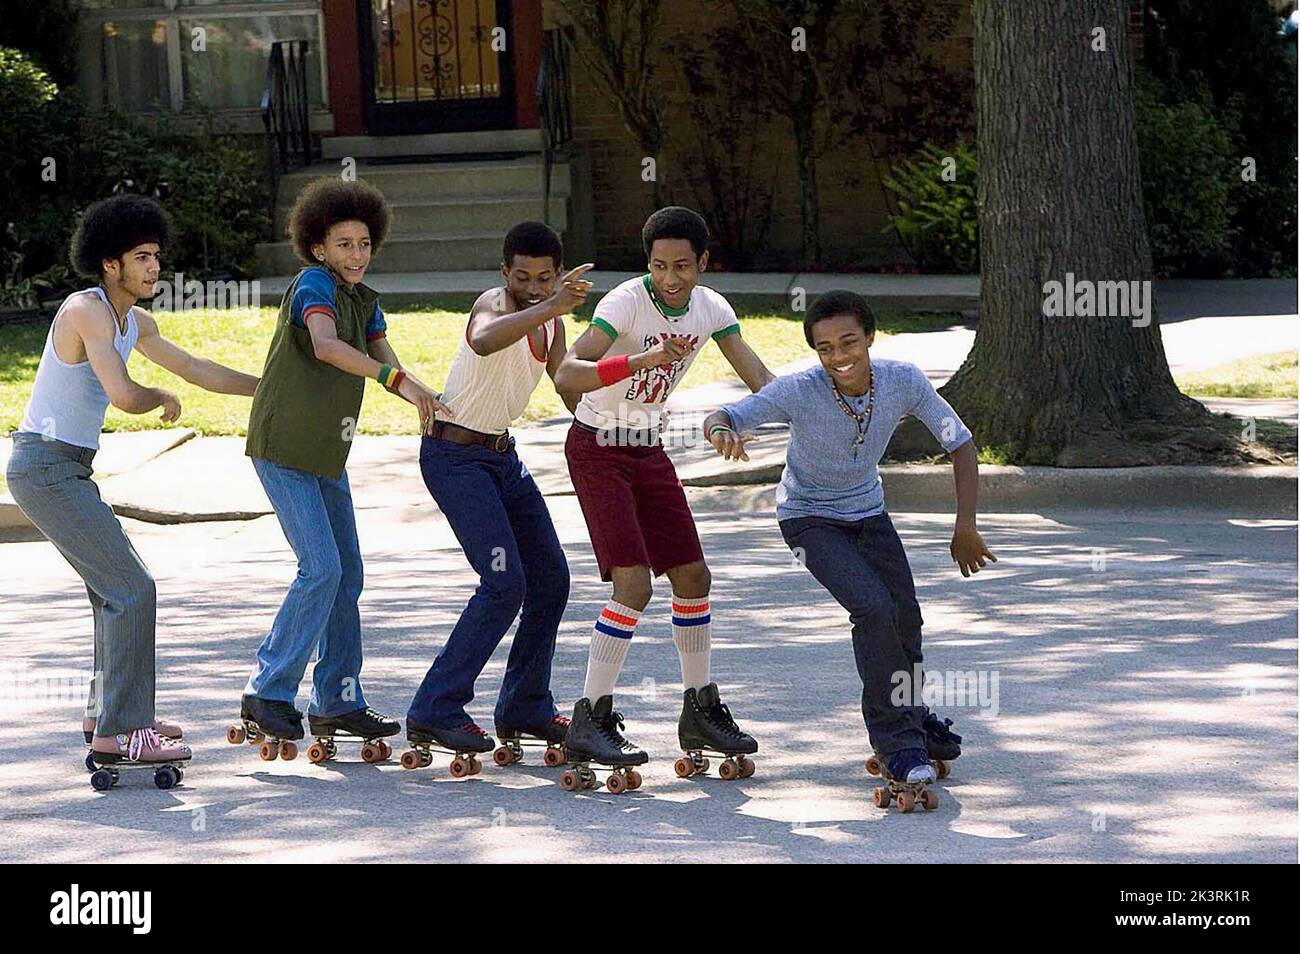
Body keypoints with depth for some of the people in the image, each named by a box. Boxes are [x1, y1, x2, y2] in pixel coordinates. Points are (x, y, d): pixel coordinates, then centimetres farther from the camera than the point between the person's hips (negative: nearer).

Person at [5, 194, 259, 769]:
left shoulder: (135, 322, 13)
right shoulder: (88, 310, -17)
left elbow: (195, 370, 24)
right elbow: (124, 396, -26)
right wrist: (164, 400, -4)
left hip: (65, 470, 10)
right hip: (47, 469, -10)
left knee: (116, 588, 20)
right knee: (132, 591, -13)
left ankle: (109, 713, 31)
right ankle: (119, 735, -13)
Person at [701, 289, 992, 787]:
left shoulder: (903, 382, -22)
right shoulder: (799, 391, -30)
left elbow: (959, 442, -12)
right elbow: (723, 417, -34)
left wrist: (965, 526, -16)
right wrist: (722, 430, -60)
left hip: (868, 510, 4)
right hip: (809, 517, -4)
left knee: (905, 614, 2)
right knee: (874, 608, -22)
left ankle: (907, 712, 33)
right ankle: (895, 738, -9)